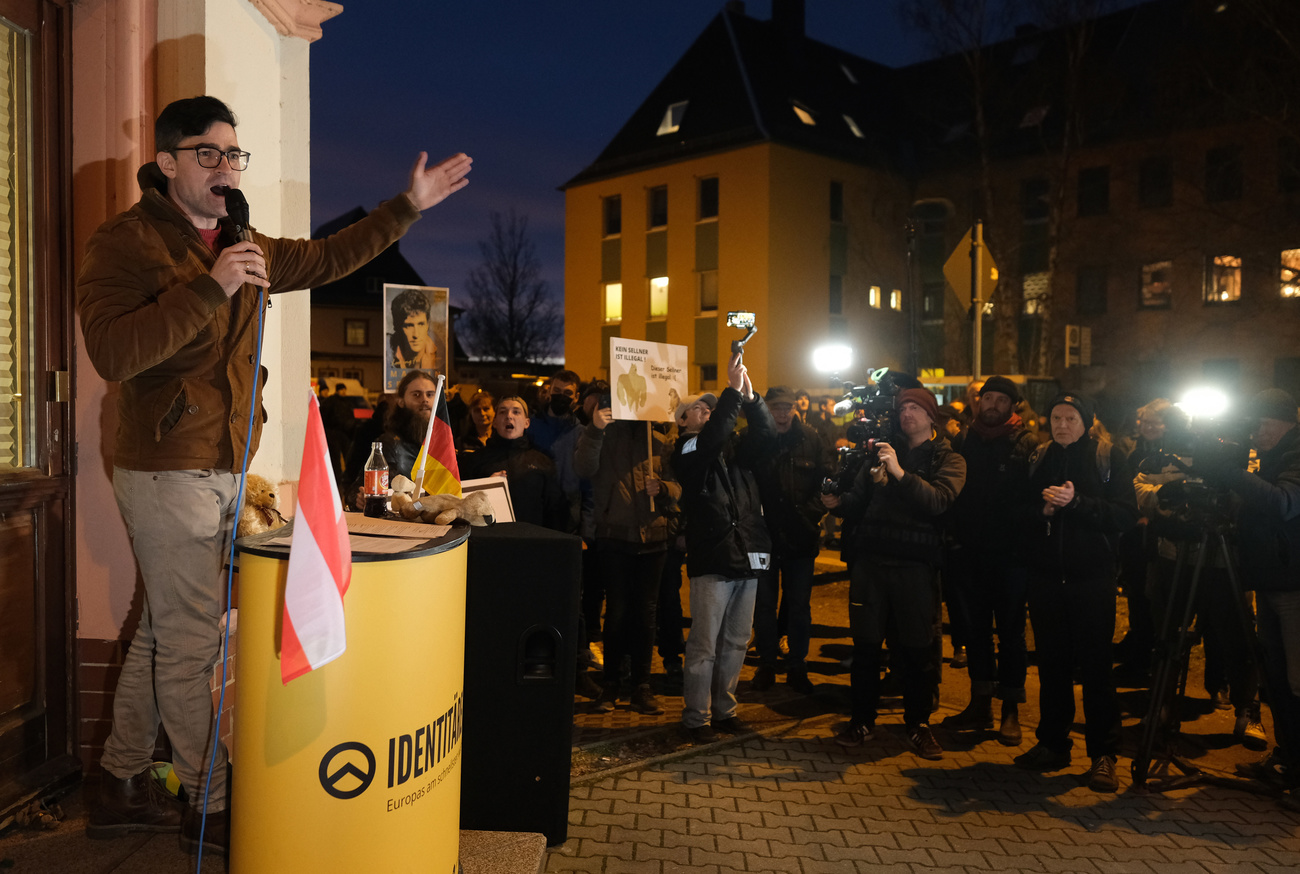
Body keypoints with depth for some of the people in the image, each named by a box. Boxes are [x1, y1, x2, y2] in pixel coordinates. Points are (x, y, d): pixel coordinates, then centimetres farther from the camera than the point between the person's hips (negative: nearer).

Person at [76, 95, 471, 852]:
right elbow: (112, 353, -21)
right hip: (168, 470, -8)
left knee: (164, 632, 15)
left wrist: (409, 206, 23)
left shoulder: (243, 246, 14)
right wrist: (211, 287, -26)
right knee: (191, 641, -1)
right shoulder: (125, 241, -9)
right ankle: (208, 806, 13)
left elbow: (326, 258, 25)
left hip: (224, 470, 8)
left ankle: (123, 787, 28)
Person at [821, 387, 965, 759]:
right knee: (865, 644, 6)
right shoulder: (882, 451, 17)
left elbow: (939, 501, -14)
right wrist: (838, 502, -4)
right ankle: (862, 721, 19)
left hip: (916, 564, -3)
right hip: (871, 560, 3)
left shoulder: (948, 459, 6)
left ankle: (918, 725, 20)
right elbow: (860, 500, 17)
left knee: (916, 648, 3)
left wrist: (900, 473, -23)